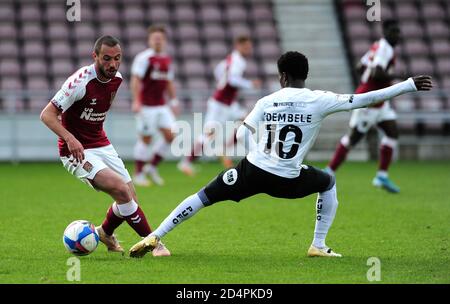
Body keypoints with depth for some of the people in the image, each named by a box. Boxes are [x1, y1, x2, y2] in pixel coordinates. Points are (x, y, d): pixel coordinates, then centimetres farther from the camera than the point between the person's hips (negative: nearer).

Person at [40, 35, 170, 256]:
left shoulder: (116, 80, 0)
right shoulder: (80, 81, -22)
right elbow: (47, 115, -23)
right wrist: (70, 138, -36)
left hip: (102, 145, 7)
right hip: (77, 151, -7)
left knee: (129, 199, 3)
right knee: (121, 190, -24)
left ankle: (105, 233, 33)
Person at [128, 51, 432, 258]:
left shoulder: (267, 101, 1)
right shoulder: (319, 100, -5)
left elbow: (242, 135, 5)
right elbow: (364, 99, -7)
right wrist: (410, 85, -3)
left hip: (253, 171, 1)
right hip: (288, 181, -1)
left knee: (203, 197, 13)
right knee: (328, 182, 27)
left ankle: (154, 237, 4)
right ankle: (319, 245, 22)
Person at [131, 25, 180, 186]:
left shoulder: (167, 60, 13)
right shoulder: (144, 58, -10)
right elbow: (135, 80, -16)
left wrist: (174, 101, 18)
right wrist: (136, 101, -23)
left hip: (162, 105, 7)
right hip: (146, 106, -7)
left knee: (170, 134, -3)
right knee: (146, 138, -3)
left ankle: (152, 167, 11)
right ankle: (138, 174, 8)